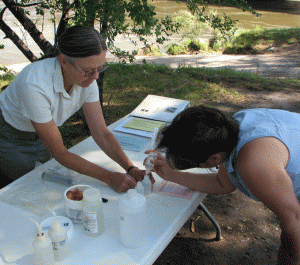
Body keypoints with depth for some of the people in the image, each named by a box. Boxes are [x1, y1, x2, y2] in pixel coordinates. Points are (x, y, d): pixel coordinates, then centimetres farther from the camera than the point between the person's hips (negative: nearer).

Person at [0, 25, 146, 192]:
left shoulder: (87, 78, -21)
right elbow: (59, 153, -33)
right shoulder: (35, 85, -39)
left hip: (40, 137, 5)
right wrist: (109, 178, -36)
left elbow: (101, 133, -16)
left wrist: (130, 168, -28)